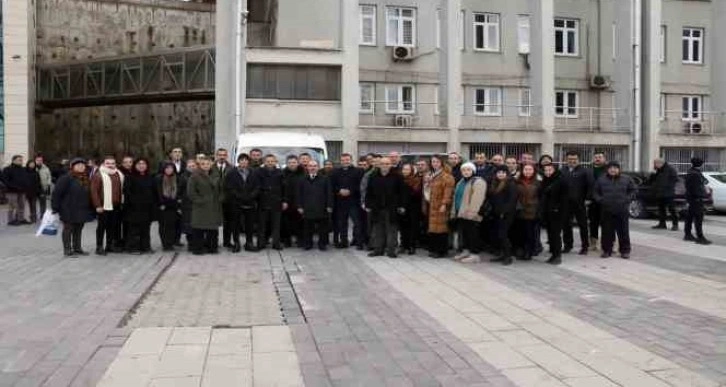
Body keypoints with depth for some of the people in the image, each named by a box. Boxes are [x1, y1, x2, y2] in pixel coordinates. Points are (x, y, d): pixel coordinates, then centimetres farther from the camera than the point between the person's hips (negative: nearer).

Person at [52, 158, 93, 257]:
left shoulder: (86, 179, 11)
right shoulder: (66, 178, -11)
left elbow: (88, 194, 15)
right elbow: (57, 193, -14)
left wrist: (90, 208, 12)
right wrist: (55, 207, -16)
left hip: (82, 210, 7)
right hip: (69, 210, -7)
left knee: (78, 230, 13)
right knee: (68, 229, 2)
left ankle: (77, 248, 23)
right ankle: (67, 250, 8)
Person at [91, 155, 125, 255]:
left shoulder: (119, 175, 14)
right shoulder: (98, 175, -6)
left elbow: (121, 190, 21)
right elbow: (94, 191, -10)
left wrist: (122, 202, 14)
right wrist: (98, 205, -15)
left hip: (116, 206, 6)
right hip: (103, 206, -6)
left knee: (113, 226, 11)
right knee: (102, 227, 1)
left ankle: (110, 245, 21)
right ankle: (99, 247, 7)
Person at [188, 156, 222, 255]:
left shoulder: (215, 177, 14)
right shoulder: (194, 176, -3)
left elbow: (219, 190, 22)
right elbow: (190, 192, -9)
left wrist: (219, 200, 8)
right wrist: (200, 200, -13)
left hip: (214, 207, 5)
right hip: (200, 207, -5)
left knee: (213, 229, 7)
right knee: (199, 228, -5)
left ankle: (211, 247, 17)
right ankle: (198, 248, 4)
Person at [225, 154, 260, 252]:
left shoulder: (254, 173, 9)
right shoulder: (231, 174, 3)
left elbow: (257, 188, 5)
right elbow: (229, 189, -4)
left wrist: (250, 196, -12)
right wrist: (240, 196, -13)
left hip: (250, 203, 2)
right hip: (235, 204, -1)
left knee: (250, 224, 5)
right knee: (236, 224, 3)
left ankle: (249, 243, 15)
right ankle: (236, 243, 13)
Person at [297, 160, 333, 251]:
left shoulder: (325, 179, 4)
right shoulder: (303, 180, 8)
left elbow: (329, 193, 1)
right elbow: (299, 194, 8)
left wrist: (329, 206, -4)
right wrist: (300, 206, 1)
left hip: (322, 208, -1)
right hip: (307, 208, 1)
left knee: (322, 227, 5)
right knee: (308, 228, 5)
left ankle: (322, 244, 15)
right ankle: (307, 244, 16)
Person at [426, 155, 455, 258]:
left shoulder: (446, 176, -8)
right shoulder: (430, 175, 18)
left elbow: (448, 191, -16)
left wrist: (444, 204, -21)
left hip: (440, 206, -8)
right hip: (432, 206, 8)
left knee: (440, 227, -6)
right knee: (432, 227, 8)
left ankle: (442, 251, 0)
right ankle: (434, 249, 14)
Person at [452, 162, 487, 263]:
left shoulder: (478, 182, -11)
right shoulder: (461, 182, 20)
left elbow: (477, 198, -21)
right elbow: (456, 197, 26)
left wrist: (472, 211, -29)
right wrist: (454, 211, 21)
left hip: (470, 214, -9)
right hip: (460, 213, 9)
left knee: (472, 234, -5)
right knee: (463, 233, 14)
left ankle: (475, 254, -1)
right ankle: (465, 251, 25)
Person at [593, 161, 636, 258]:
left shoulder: (626, 179, 5)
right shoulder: (601, 180, 4)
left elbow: (632, 190, 14)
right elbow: (595, 192, 10)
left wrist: (627, 199, 1)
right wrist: (600, 200, -4)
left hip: (622, 211, 0)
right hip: (607, 211, 0)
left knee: (623, 232, 4)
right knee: (607, 232, 4)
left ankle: (625, 251, 13)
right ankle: (607, 250, 14)